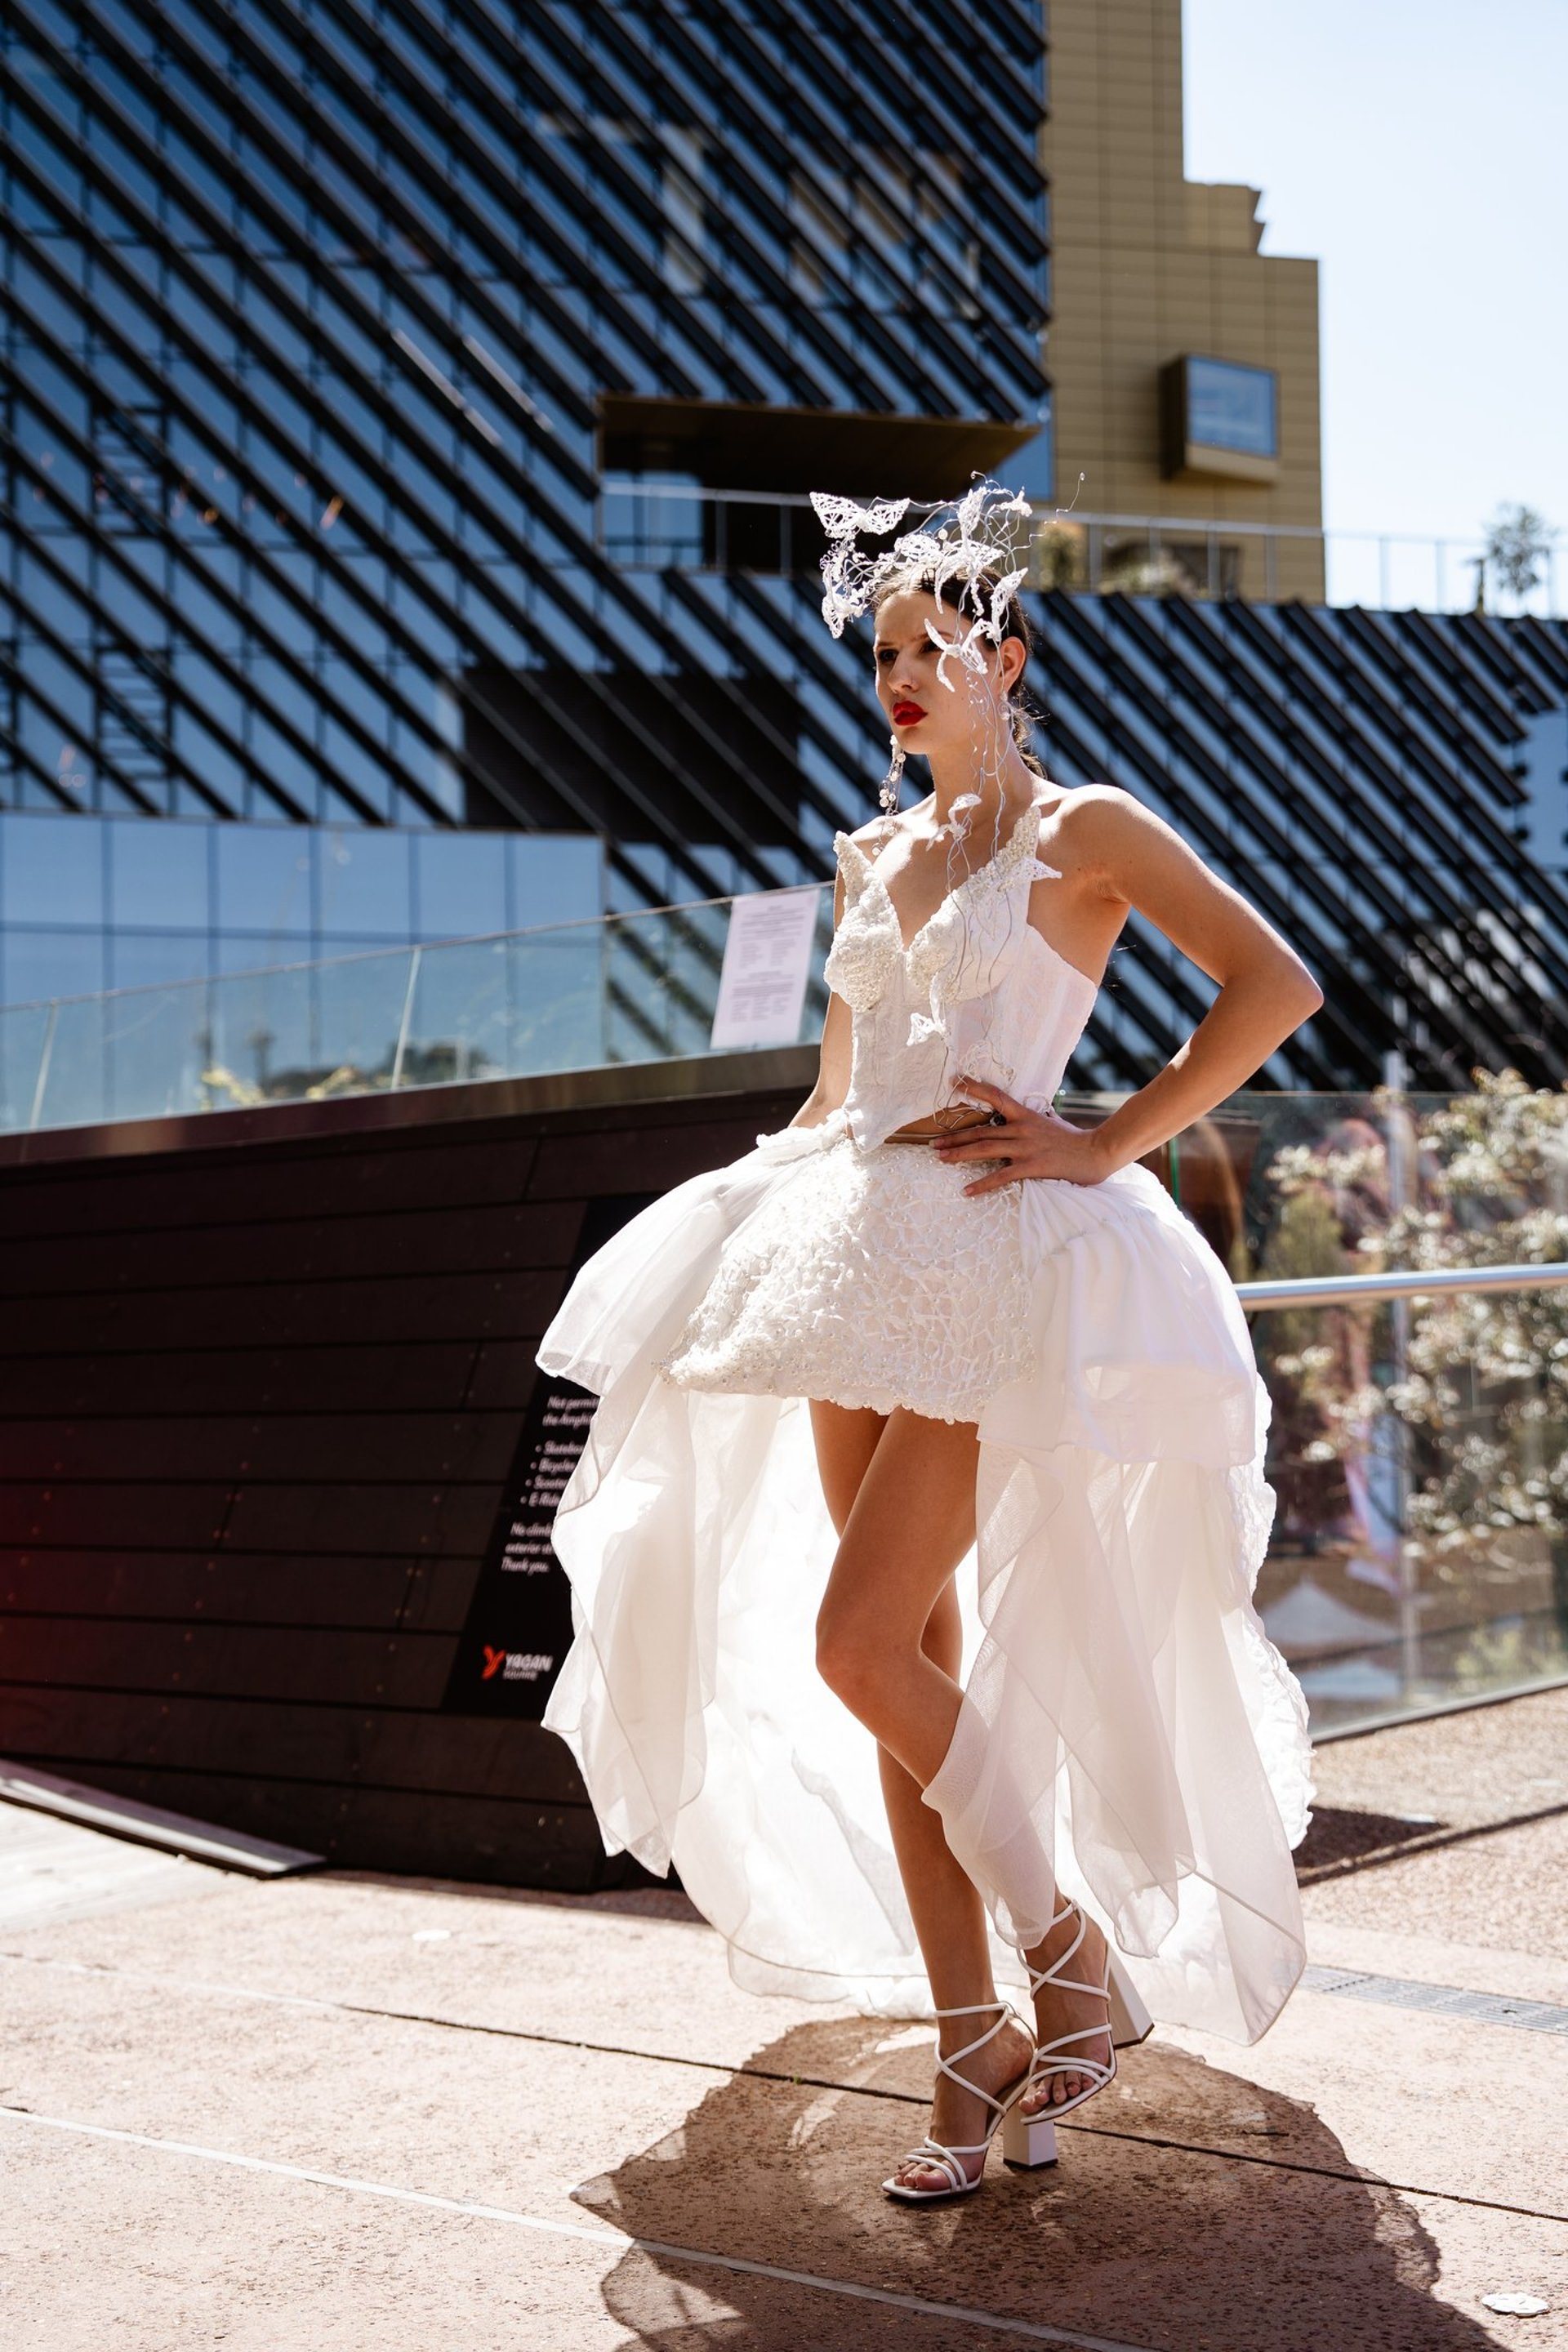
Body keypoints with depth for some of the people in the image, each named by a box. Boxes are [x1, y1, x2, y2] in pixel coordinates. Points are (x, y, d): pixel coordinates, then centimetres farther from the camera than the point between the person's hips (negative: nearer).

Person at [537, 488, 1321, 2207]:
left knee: (860, 1643, -14)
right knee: (915, 1664, 5)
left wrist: (1107, 1144, -11)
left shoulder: (1082, 829, -1)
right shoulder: (870, 856, 17)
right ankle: (973, 2048, 13)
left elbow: (1277, 985, -10)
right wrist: (780, 1187, 17)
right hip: (860, 1258, 7)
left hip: (1000, 1263, -7)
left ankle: (1077, 1952, 5)